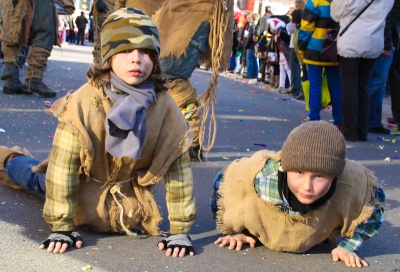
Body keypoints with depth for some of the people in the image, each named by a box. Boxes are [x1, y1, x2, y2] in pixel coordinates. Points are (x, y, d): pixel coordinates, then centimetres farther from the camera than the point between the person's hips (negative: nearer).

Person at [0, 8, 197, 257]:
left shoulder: (165, 107, -28)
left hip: (131, 189, 3)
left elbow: (179, 171, -21)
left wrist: (180, 230, -21)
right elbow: (63, 167, -28)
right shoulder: (83, 103, -35)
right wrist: (61, 226, -26)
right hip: (85, 182, -2)